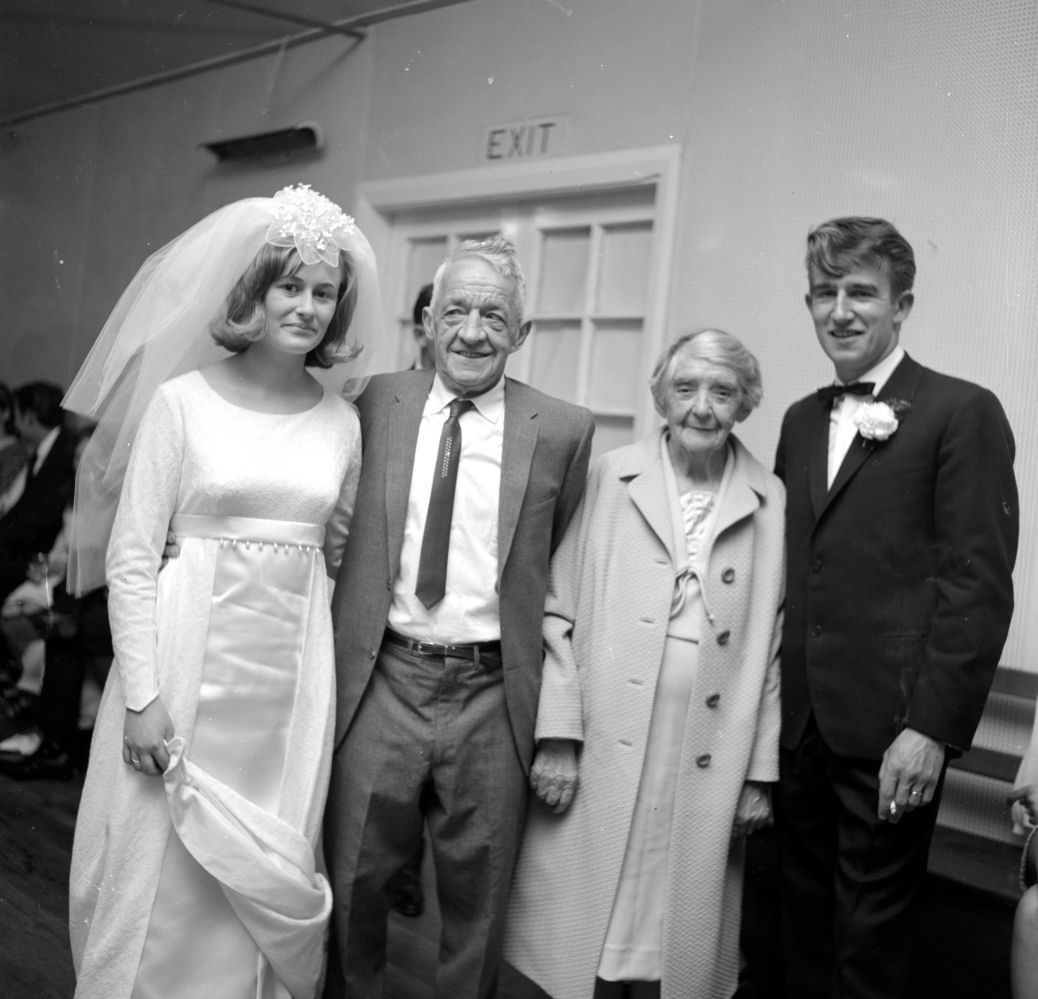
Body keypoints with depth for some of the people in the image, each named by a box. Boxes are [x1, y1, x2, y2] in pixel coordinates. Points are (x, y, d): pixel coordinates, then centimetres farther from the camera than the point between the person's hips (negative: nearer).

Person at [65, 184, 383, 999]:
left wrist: (342, 550, -2)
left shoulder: (342, 421, 6)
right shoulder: (183, 401, -4)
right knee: (162, 880, 5)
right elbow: (131, 555, -7)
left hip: (291, 675, 3)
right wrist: (142, 698, -12)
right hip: (189, 663, -3)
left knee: (267, 884, 12)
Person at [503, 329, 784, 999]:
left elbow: (774, 646, 6)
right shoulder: (611, 477, 1)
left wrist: (761, 774, 5)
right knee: (583, 941, 6)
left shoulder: (771, 502, 4)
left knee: (676, 942, 9)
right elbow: (561, 612, 0)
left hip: (708, 767, 1)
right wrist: (557, 735, -6)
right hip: (600, 753, -1)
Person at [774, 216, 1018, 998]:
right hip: (802, 722, 6)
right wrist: (774, 696, 8)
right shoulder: (801, 421, 14)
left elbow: (979, 585, -12)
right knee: (806, 916, 16)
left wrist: (932, 729, -16)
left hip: (890, 728, -6)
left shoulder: (962, 413, -6)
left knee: (871, 933, 6)